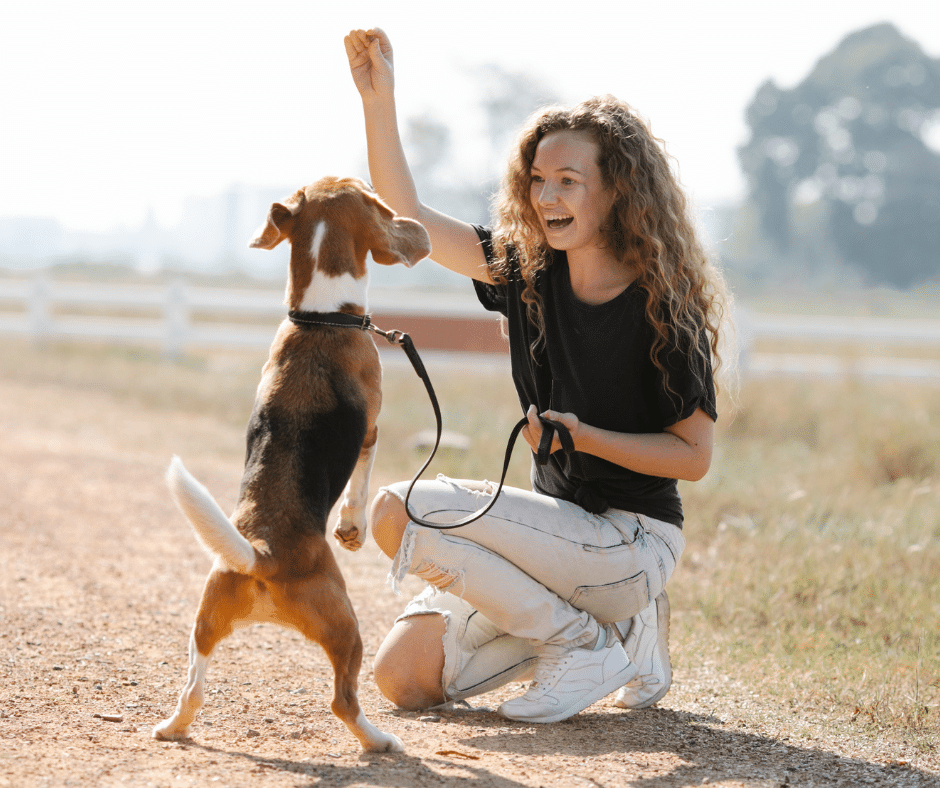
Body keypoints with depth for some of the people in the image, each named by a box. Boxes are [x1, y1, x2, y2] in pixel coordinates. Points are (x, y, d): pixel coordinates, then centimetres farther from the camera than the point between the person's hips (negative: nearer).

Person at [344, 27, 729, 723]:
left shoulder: (665, 307, -14)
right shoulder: (529, 268, 3)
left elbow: (695, 455, -11)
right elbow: (406, 218, 3)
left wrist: (585, 436, -22)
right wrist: (379, 99, -7)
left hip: (633, 540, -7)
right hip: (562, 525, 7)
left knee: (402, 510, -21)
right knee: (405, 676, -1)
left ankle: (586, 645, -8)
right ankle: (615, 621, 10)